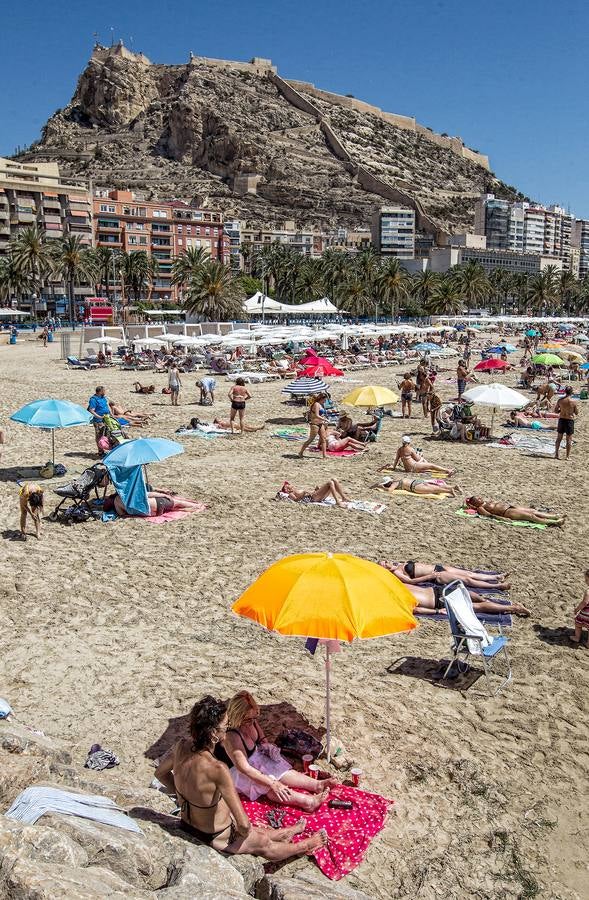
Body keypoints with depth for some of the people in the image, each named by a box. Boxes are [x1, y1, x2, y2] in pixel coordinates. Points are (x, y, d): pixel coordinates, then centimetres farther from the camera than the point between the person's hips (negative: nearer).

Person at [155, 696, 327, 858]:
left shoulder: (182, 746, -19)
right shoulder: (217, 769, -40)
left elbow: (160, 773, 4)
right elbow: (243, 824, -33)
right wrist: (245, 832, -11)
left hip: (187, 825, 6)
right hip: (216, 838, -6)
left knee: (255, 831, 32)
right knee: (264, 843, 24)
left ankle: (287, 832, 57)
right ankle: (305, 846, 49)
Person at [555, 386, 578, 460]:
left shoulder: (560, 400, -6)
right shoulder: (573, 401, -13)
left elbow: (556, 410, 2)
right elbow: (576, 413, -5)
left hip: (561, 419, 3)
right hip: (570, 420, -3)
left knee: (559, 438, 15)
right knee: (569, 440, 6)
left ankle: (556, 454, 17)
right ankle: (567, 456, 9)